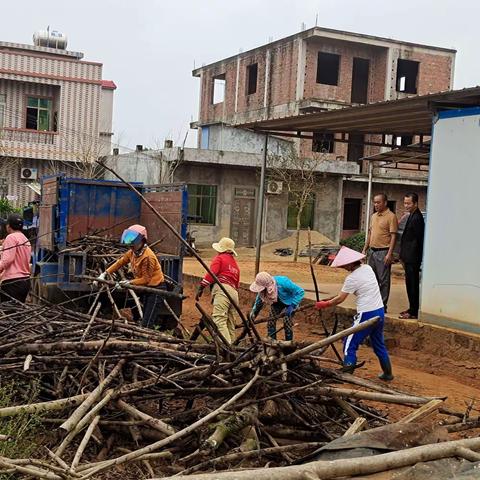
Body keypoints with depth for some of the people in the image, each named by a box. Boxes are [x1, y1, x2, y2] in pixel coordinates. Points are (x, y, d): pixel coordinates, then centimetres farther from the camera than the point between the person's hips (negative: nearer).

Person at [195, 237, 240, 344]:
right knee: (230, 324, 12)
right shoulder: (235, 263, 33)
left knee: (219, 319, -19)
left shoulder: (219, 258, 8)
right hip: (234, 293, 9)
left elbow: (211, 273, -8)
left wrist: (201, 287, -9)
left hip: (222, 289, -9)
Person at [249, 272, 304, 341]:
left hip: (289, 302, -5)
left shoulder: (283, 283, -41)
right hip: (277, 303, 5)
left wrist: (292, 306, -36)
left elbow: (300, 291, -32)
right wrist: (253, 314, -8)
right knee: (271, 321, -4)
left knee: (287, 323, -13)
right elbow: (259, 300, -8)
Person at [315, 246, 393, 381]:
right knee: (379, 344, 22)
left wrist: (324, 304, 4)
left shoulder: (352, 278, -15)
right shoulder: (368, 268, 5)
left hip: (366, 315, -8)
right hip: (380, 311, 8)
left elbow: (340, 299, -9)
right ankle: (387, 373, 28)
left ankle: (347, 373, 1)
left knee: (350, 344, 2)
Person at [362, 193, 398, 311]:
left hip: (383, 252, -8)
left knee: (383, 280, -2)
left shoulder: (391, 216, -10)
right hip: (372, 251, 8)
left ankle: (383, 305, 3)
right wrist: (365, 249, 16)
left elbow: (393, 236, -13)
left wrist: (389, 254, -19)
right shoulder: (374, 216, 14)